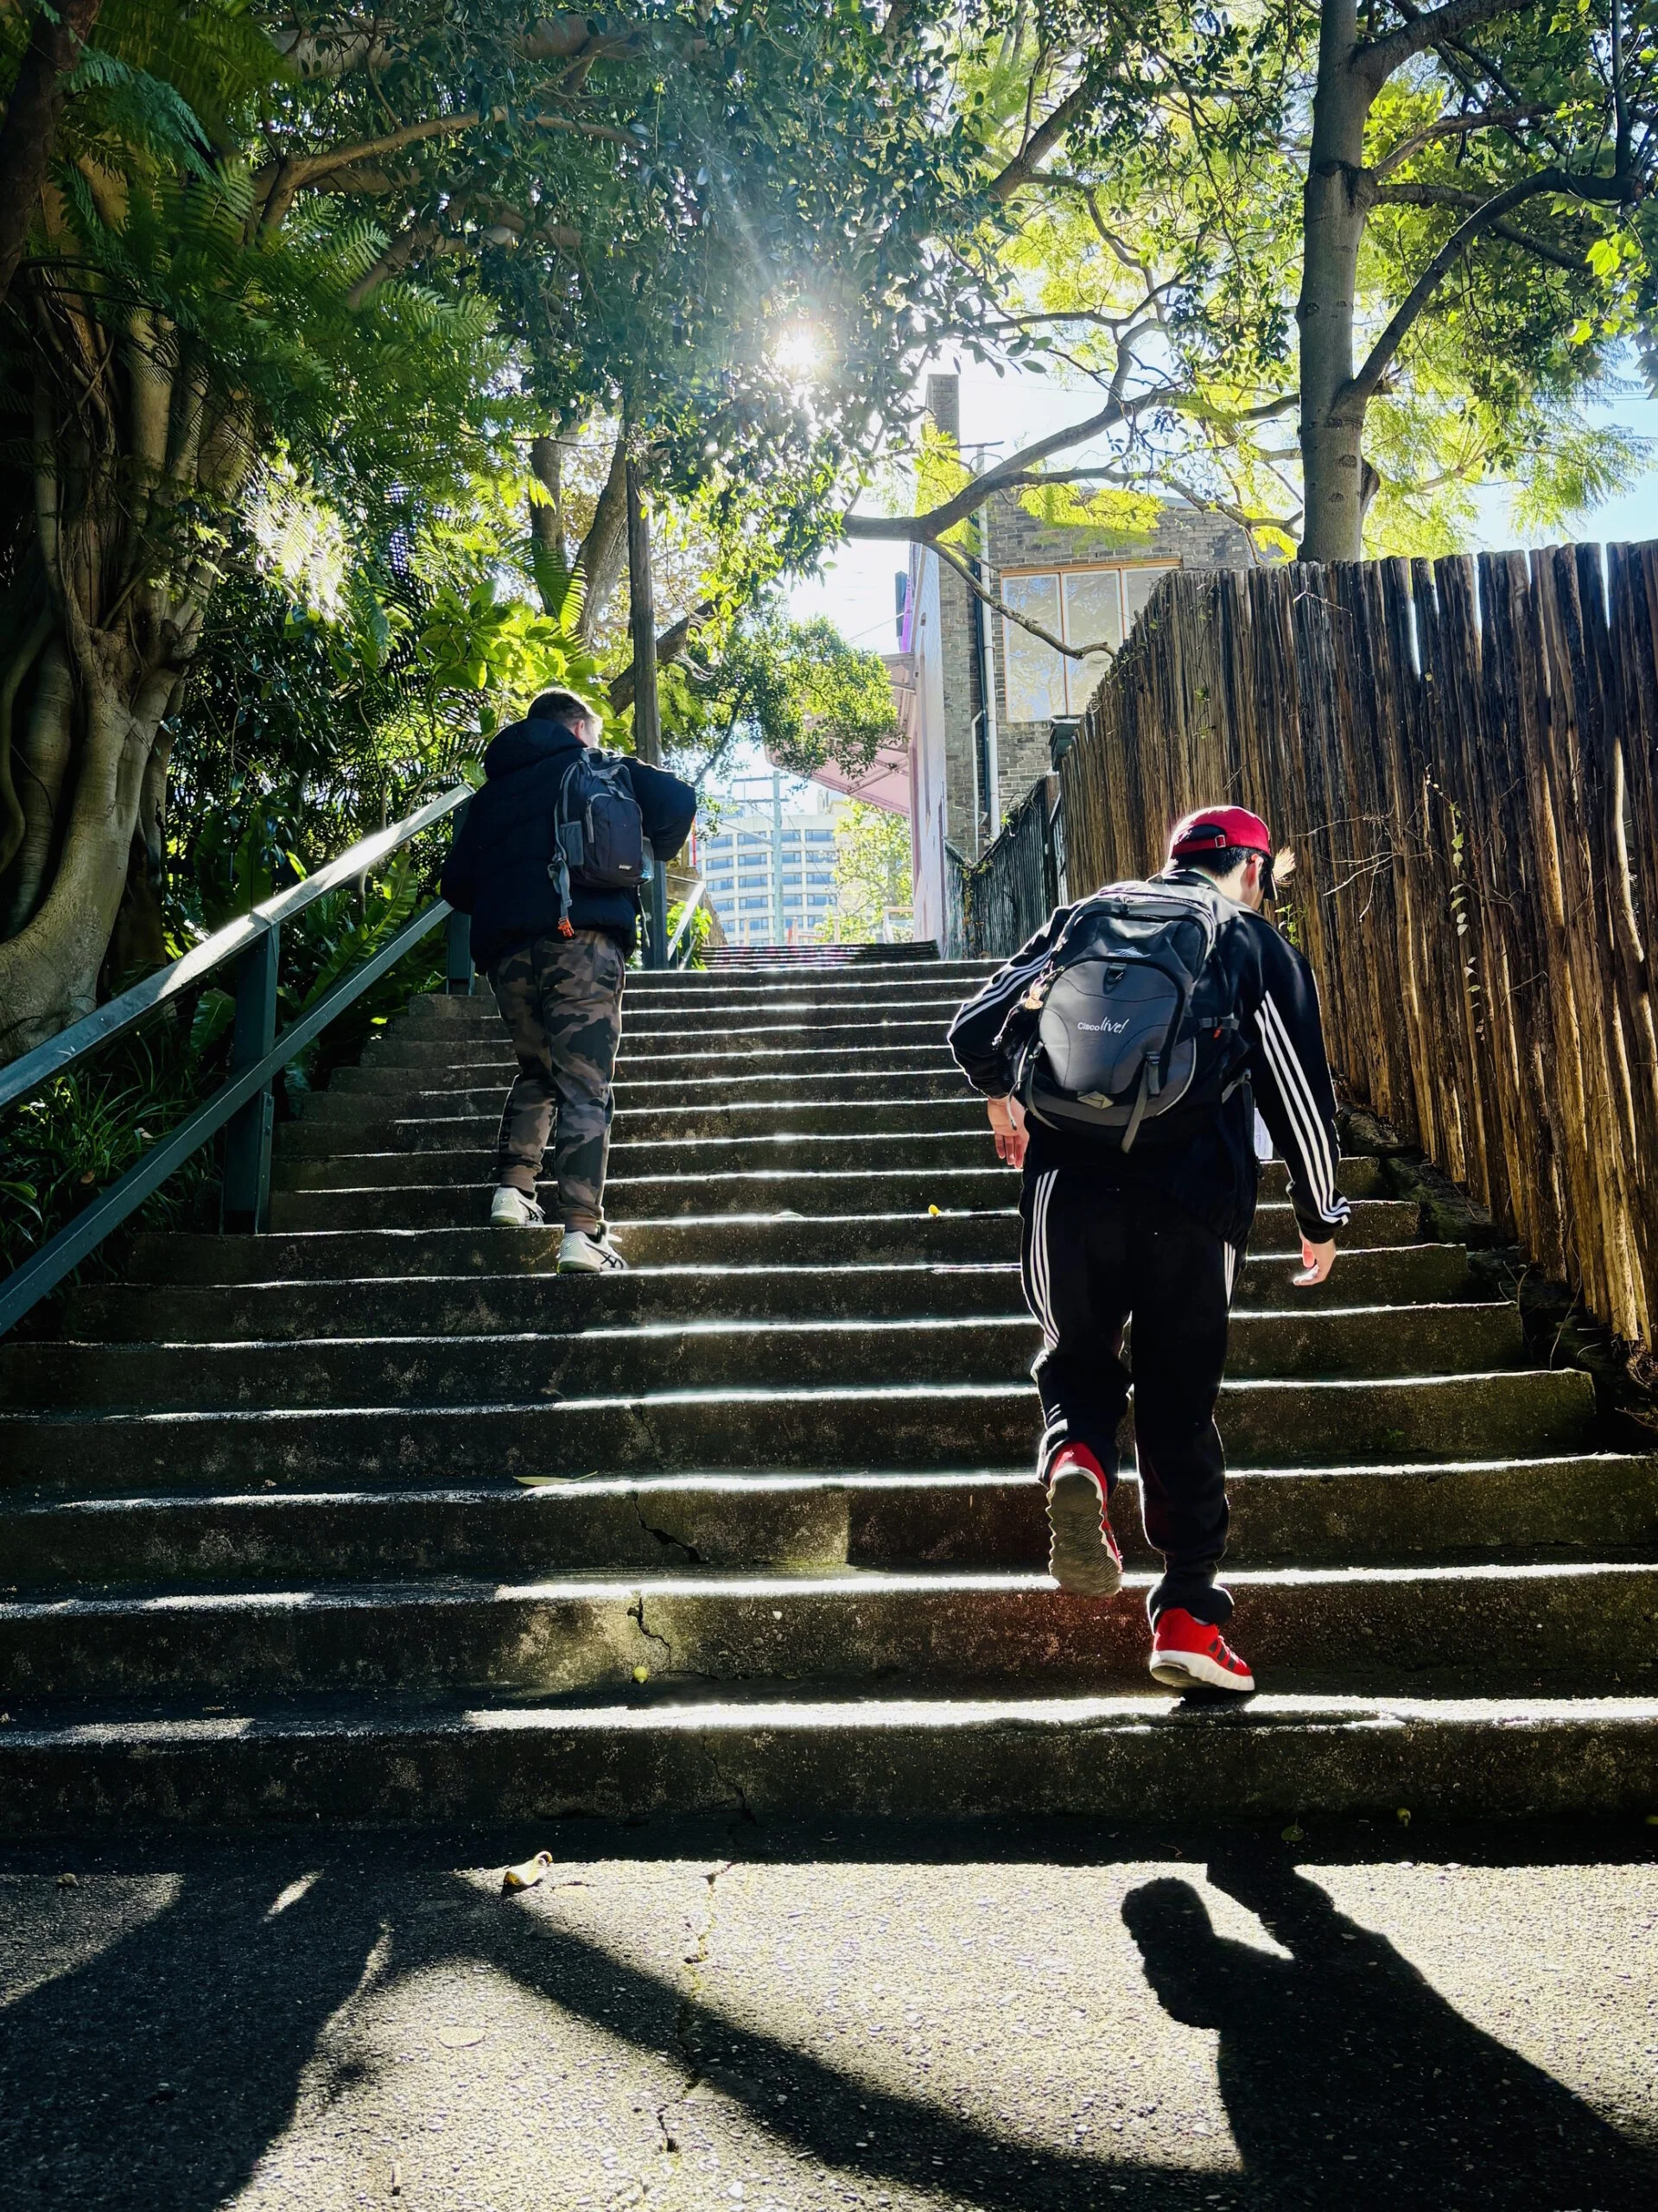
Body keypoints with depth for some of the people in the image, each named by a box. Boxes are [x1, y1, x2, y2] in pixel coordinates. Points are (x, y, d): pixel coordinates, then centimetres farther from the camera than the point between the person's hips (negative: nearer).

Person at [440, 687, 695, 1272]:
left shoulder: (490, 793, 26)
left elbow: (456, 883, 21)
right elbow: (676, 801, 2)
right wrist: (653, 855, 19)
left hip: (505, 947, 4)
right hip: (581, 938, -4)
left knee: (536, 1071, 23)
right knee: (584, 1086, -7)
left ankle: (513, 1188, 9)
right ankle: (582, 1231, -16)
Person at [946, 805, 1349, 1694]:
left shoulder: (1081, 918, 17)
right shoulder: (1257, 944, 13)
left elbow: (973, 1029, 13)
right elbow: (1302, 1097, 12)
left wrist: (1002, 1098, 34)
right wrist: (1320, 1220, 24)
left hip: (1069, 1182, 1)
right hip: (1194, 1200, -1)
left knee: (1078, 1360, 19)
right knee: (1180, 1403, 11)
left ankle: (1076, 1459, -12)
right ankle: (1188, 1613, 9)